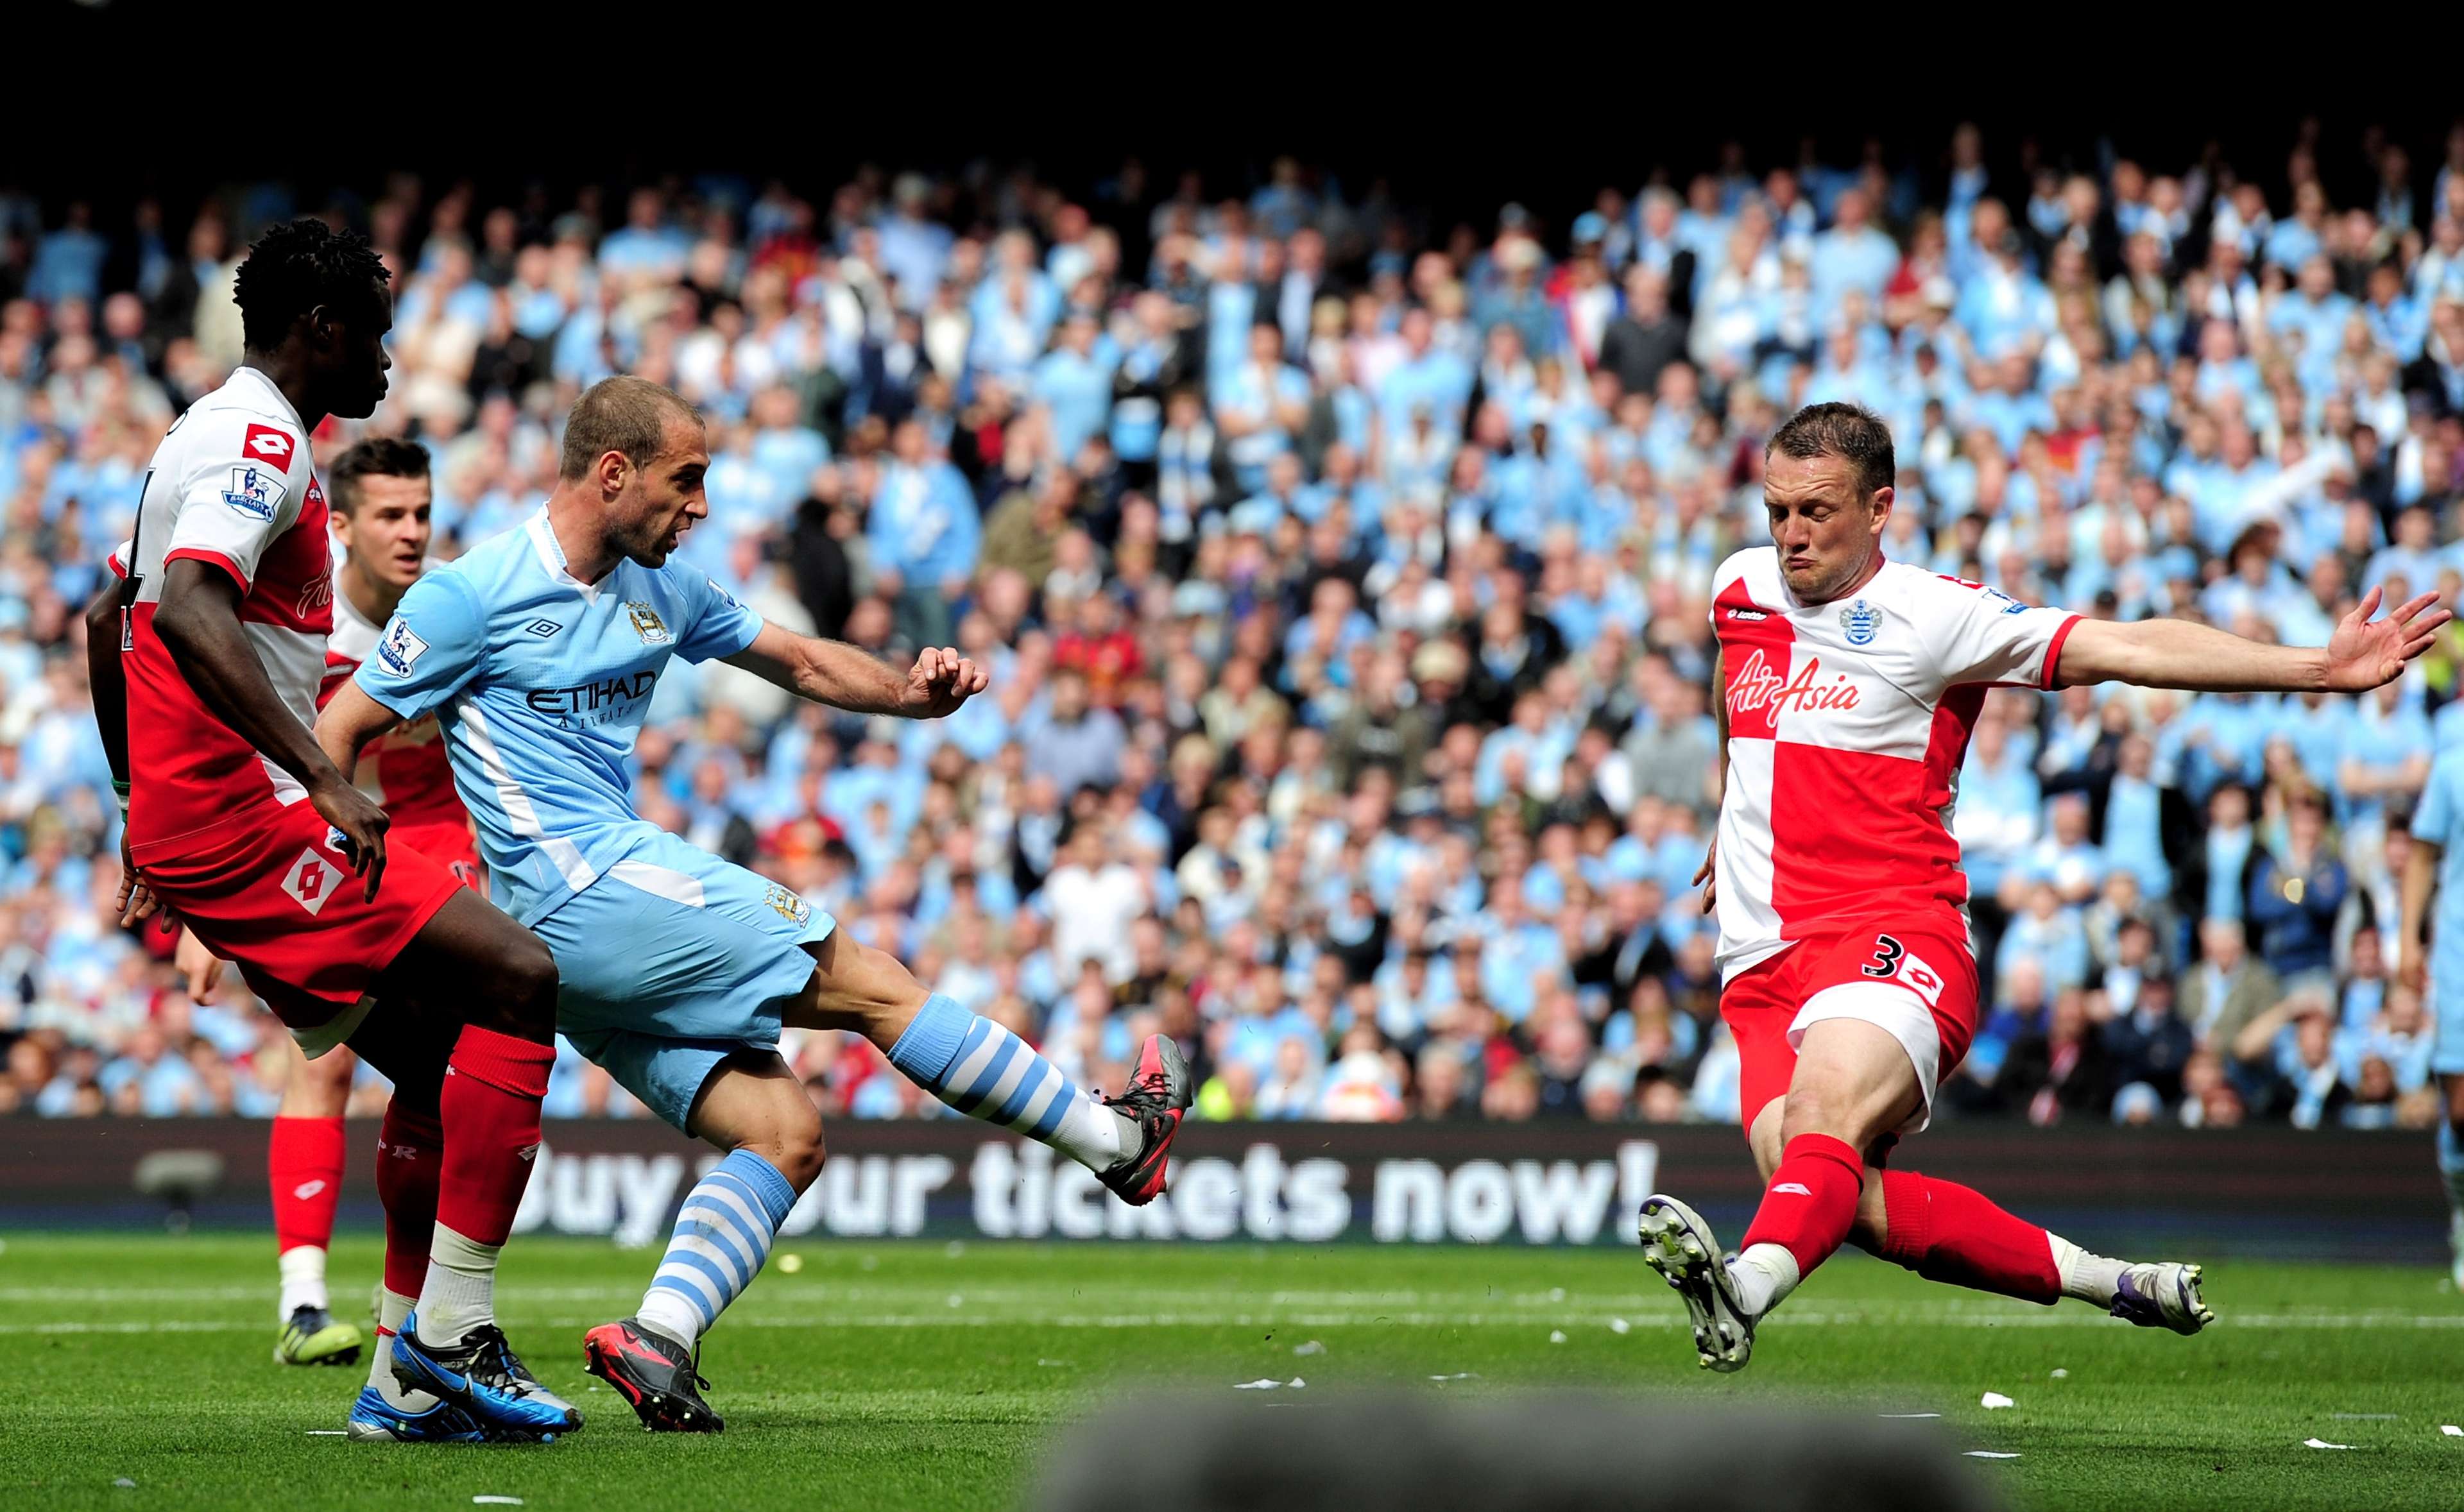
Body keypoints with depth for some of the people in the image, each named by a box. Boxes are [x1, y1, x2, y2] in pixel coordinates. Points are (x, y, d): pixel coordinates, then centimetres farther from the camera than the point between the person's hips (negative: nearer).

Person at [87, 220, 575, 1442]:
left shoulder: (212, 437, 21)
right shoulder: (262, 443, -12)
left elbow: (107, 620, 29)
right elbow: (188, 611, -29)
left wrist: (144, 814, 34)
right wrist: (325, 780, -34)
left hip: (183, 825, 11)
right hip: (245, 822, -11)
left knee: (437, 1057, 14)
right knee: (518, 978, -15)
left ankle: (406, 1385, 15)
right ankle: (452, 1333, -15)